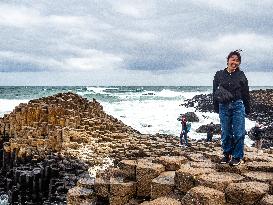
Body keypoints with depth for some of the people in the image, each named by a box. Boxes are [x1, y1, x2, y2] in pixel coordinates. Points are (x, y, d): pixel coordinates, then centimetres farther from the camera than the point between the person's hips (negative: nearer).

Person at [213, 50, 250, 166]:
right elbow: (215, 92, 9)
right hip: (224, 106, 1)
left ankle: (237, 156, 10)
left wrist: (247, 109, 7)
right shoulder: (219, 75, 6)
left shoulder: (241, 75, 4)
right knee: (225, 133, 7)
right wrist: (216, 108, 6)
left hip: (238, 105, -1)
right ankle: (227, 154, 21)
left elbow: (246, 93, 7)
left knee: (239, 133, -1)